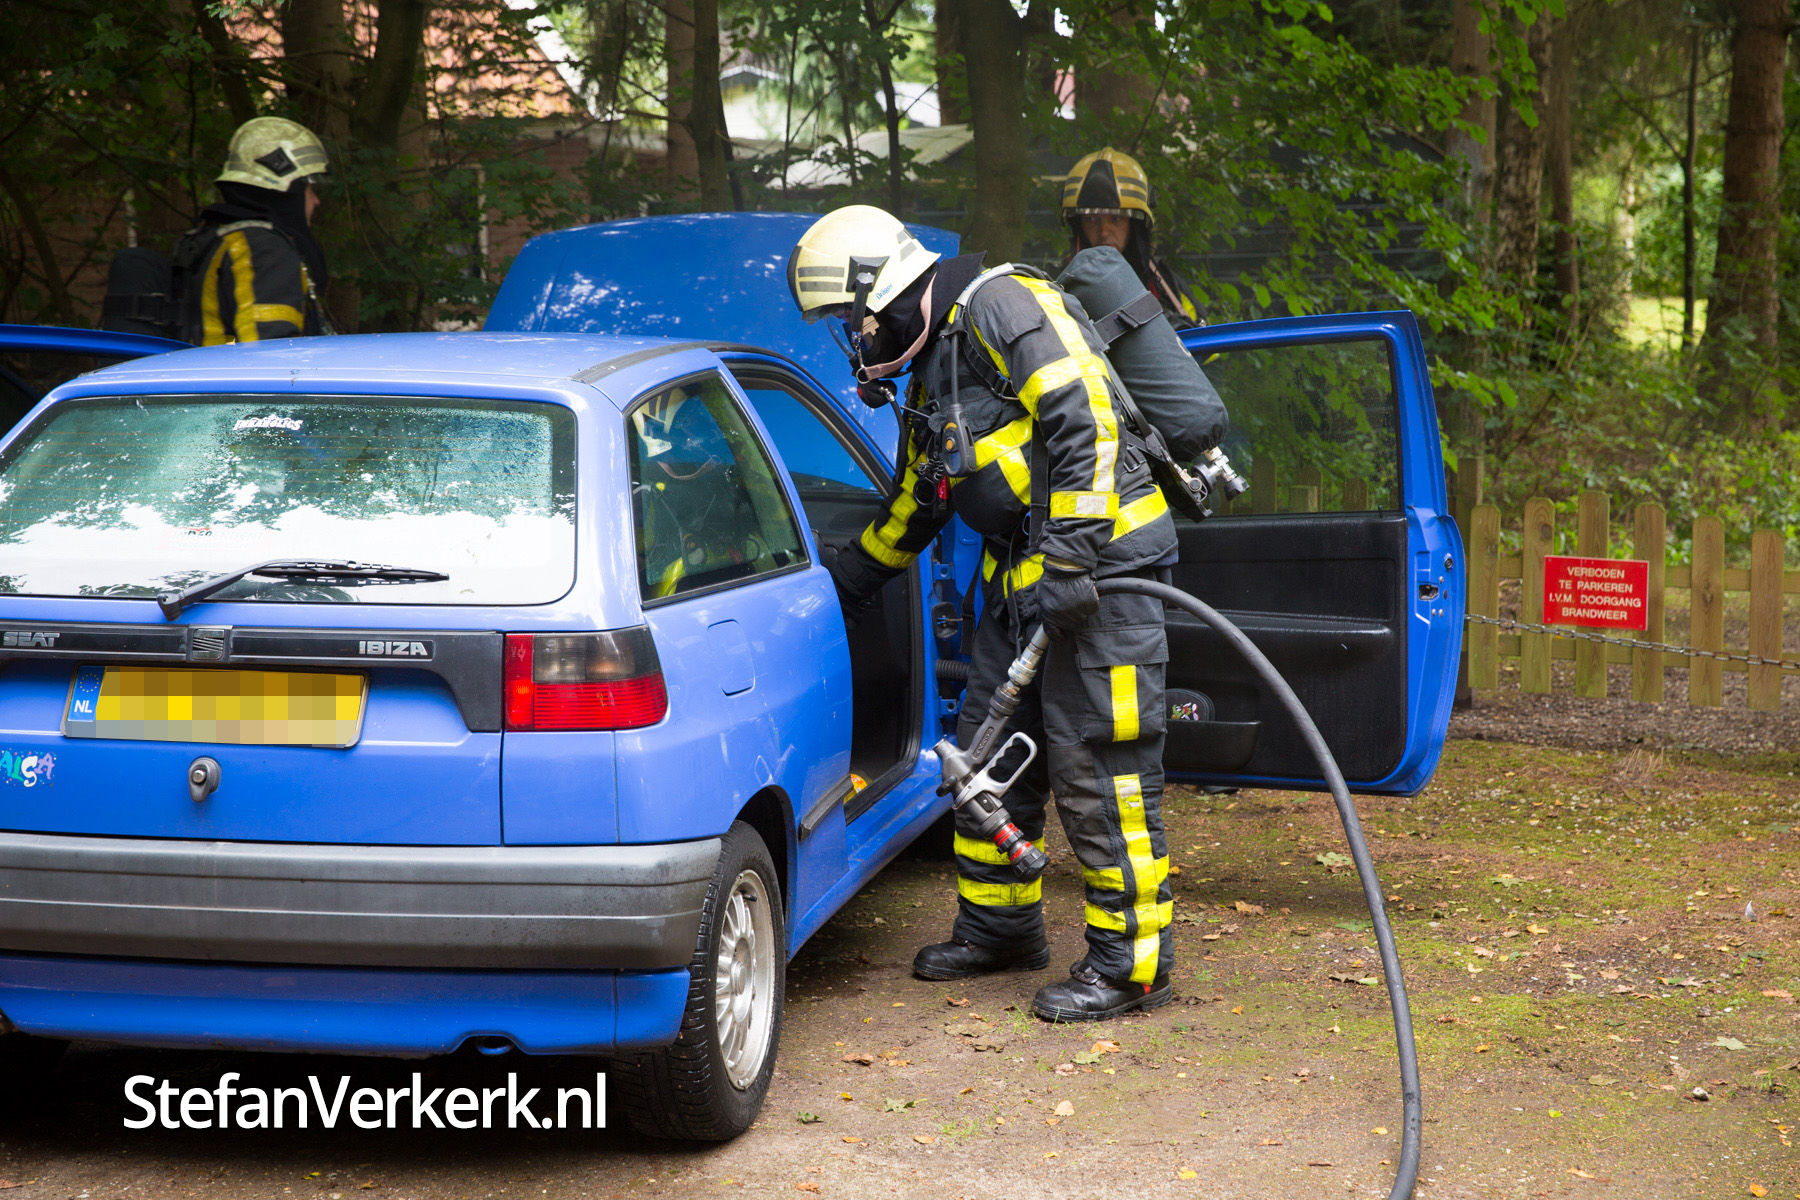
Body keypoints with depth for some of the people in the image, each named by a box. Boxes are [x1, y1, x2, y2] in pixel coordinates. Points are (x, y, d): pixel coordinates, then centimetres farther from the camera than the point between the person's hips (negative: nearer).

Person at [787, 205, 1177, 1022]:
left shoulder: (1001, 307, -11)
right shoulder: (931, 376, 20)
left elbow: (1086, 424, -21)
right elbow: (913, 504, 33)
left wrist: (1067, 558, -25)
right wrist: (838, 586, 36)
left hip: (1097, 564, -10)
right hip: (1022, 577, 10)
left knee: (1096, 770, -8)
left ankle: (1131, 962, 1)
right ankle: (999, 927, 30)